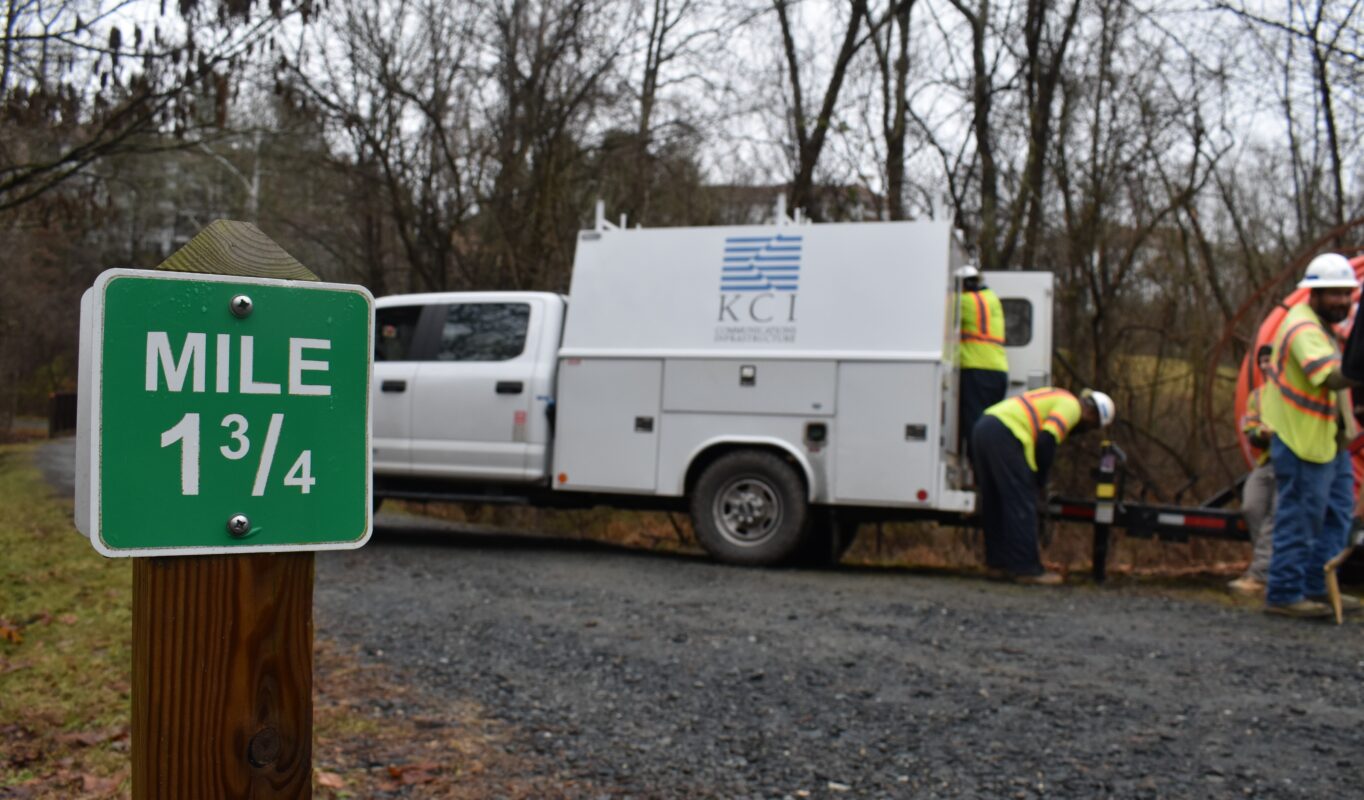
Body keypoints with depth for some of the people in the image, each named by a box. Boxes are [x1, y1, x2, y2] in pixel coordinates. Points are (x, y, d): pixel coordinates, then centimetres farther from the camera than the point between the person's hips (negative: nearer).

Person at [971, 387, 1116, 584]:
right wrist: (1041, 475, -1)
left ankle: (998, 563, 21)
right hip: (1004, 435, -10)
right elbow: (1046, 440, -13)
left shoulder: (1056, 397, 28)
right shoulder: (1072, 406, -1)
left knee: (995, 503, 15)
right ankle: (1026, 569, -3)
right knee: (1021, 506, -5)